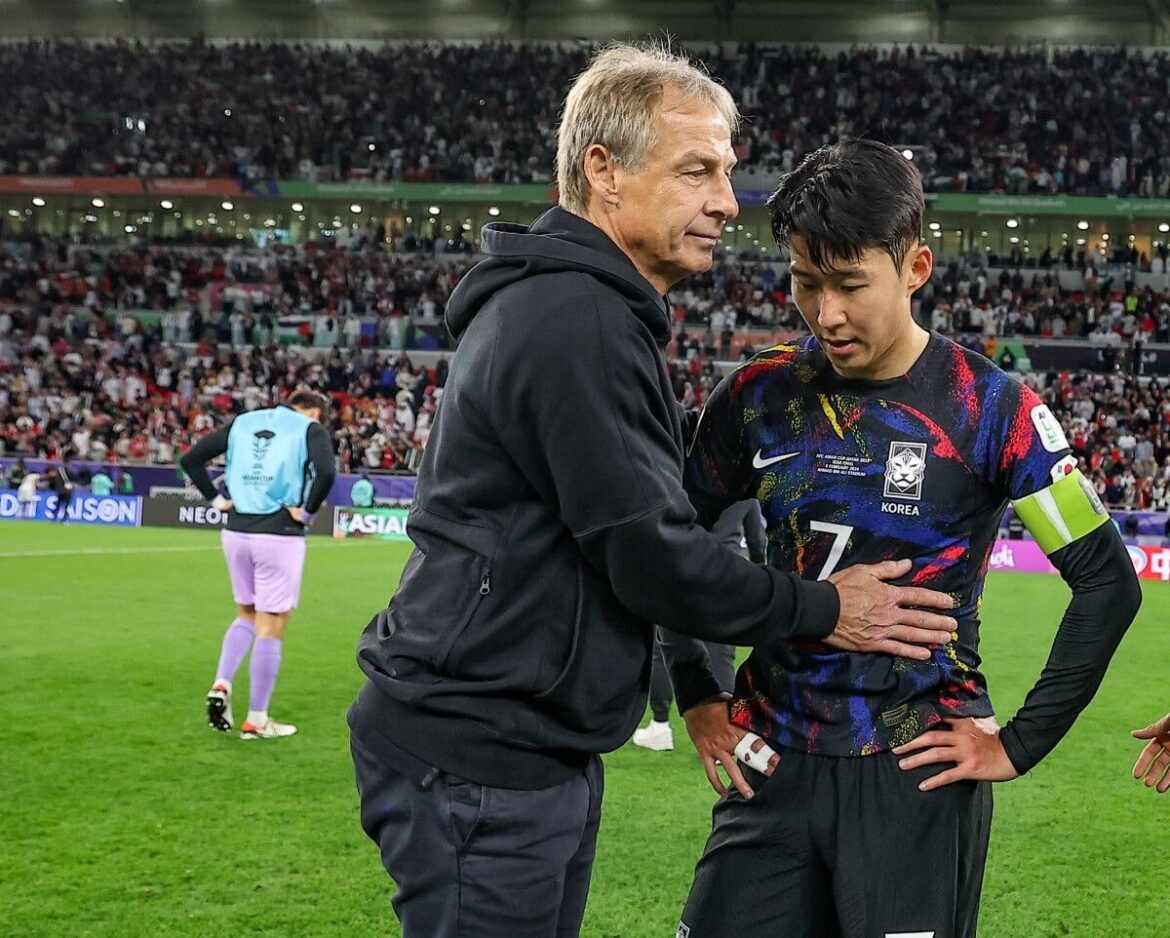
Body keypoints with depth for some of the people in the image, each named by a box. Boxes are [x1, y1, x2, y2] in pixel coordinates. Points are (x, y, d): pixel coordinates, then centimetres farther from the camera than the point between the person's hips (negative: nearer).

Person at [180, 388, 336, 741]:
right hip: (280, 537, -5)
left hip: (237, 532, 5)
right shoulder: (310, 429, 0)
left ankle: (221, 685, 5)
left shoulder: (243, 422, 13)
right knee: (271, 629, 4)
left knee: (246, 615, 23)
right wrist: (307, 511, -9)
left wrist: (217, 499, 10)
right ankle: (256, 720, 8)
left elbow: (191, 458, 9)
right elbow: (326, 472, -21)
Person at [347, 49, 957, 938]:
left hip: (537, 748, 10)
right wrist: (822, 611, -6)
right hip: (478, 760, -10)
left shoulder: (583, 308, 15)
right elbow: (648, 554, -19)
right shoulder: (575, 321, -19)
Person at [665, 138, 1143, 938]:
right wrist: (695, 696, 6)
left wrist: (1019, 744, -6)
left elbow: (1109, 584, -5)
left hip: (919, 771, -3)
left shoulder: (992, 411, -8)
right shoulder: (760, 396, 1)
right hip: (777, 760, 3)